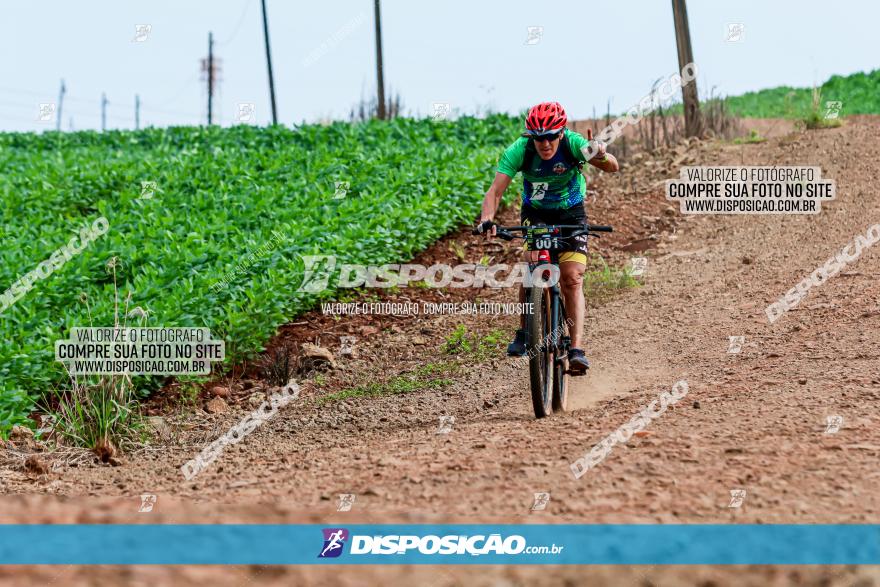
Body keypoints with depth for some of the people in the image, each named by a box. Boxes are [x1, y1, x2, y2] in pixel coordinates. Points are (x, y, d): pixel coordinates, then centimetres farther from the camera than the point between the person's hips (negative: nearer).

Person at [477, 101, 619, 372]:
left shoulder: (572, 143, -27)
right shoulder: (519, 150, -26)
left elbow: (613, 167, -34)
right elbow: (495, 190, -30)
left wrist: (602, 156, -57)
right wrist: (487, 218, -49)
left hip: (571, 212, 0)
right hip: (535, 212, 0)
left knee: (572, 279, -13)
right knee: (533, 262, -25)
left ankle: (576, 350, -16)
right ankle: (523, 332, -8)